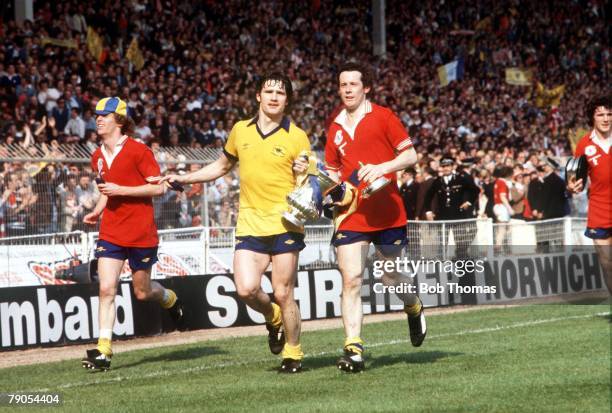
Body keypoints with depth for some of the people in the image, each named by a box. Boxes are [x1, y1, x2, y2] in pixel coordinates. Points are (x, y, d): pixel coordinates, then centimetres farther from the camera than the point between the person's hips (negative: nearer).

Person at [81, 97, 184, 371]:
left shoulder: (138, 151, -11)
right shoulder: (98, 157, 9)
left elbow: (158, 187, -13)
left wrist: (120, 190, -20)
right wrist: (97, 211, 5)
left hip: (141, 233, -4)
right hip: (110, 232, 4)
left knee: (142, 291, 9)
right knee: (106, 288, -10)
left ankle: (170, 299, 44)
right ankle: (103, 349, -10)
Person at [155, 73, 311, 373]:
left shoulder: (297, 137, -1)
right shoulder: (240, 131, 9)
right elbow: (222, 166, 26)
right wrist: (183, 179, 21)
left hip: (285, 223, -3)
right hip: (249, 224, 3)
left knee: (282, 294, -3)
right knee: (246, 289, -13)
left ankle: (292, 353, 18)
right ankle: (273, 318, 21)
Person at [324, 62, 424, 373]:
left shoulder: (383, 117, 1)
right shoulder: (336, 128, 14)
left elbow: (410, 155, -2)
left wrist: (381, 168, -17)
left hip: (387, 211, -3)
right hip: (350, 213, 3)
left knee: (390, 279, 7)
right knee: (351, 279, -9)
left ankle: (413, 308, 42)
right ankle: (353, 349, -10)